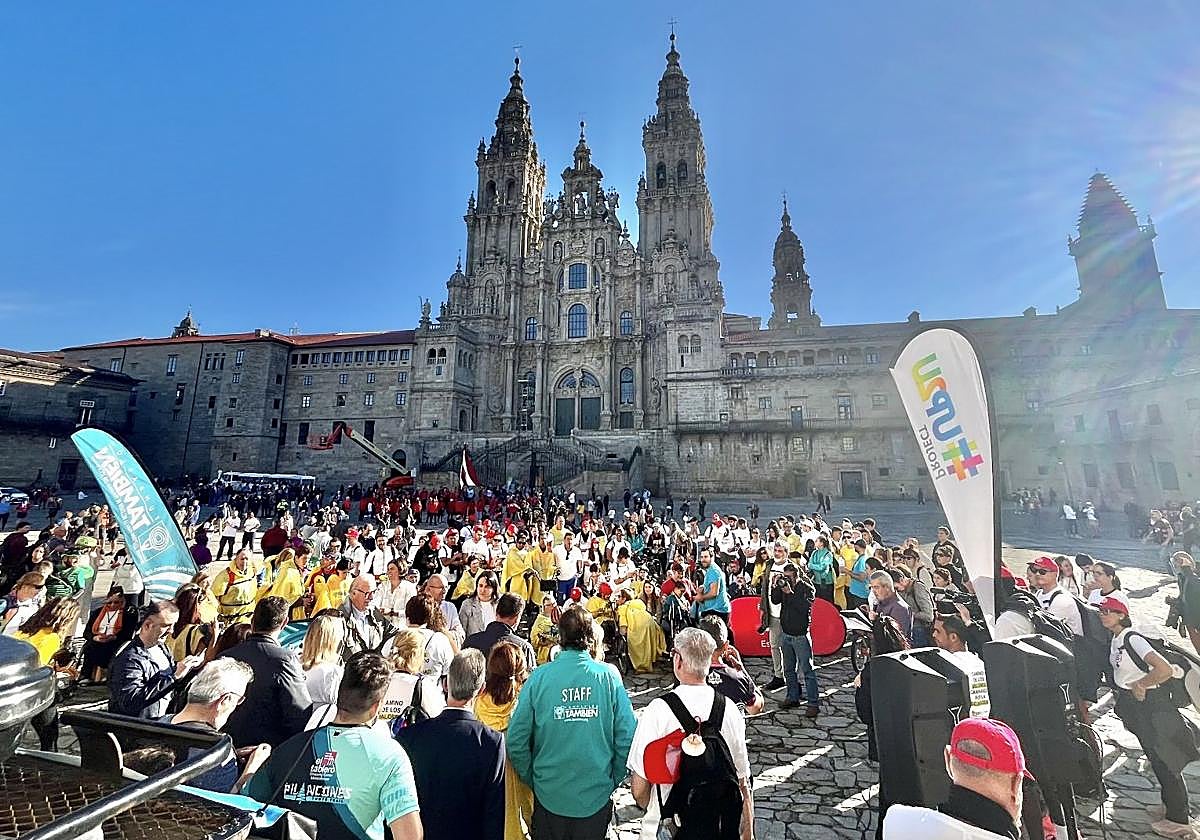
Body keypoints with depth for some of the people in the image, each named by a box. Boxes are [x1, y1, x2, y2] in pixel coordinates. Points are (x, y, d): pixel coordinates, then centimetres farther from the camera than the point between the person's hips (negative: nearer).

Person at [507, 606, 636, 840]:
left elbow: (516, 740, -11)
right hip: (597, 795, 0)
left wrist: (531, 779, 5)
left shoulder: (539, 677, -15)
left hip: (549, 794, 0)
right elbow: (627, 737, -13)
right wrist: (613, 781, 4)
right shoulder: (609, 676, -15)